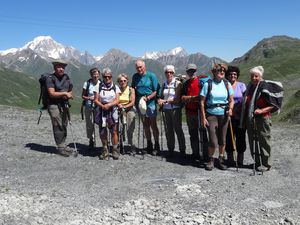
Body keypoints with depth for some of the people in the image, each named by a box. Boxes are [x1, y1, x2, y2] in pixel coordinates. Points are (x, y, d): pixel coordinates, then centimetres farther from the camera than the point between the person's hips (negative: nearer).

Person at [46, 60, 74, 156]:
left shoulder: (66, 78, 12)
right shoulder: (50, 78, -7)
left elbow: (70, 92, 15)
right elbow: (52, 94, -16)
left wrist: (68, 95, -8)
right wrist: (64, 93, -15)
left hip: (65, 105, 6)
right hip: (54, 105, -6)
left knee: (64, 126, 11)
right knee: (58, 126, -4)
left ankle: (63, 145, 22)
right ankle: (61, 147, 4)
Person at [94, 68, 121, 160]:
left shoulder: (115, 87, 9)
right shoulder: (99, 87, 8)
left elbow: (117, 100, 0)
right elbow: (96, 100, 0)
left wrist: (109, 105, -17)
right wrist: (102, 106, -19)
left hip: (112, 111, 0)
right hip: (102, 112, 1)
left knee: (114, 131, -4)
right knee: (102, 132, 2)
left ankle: (115, 150, 4)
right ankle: (105, 151, 15)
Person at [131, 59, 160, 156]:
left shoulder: (151, 75, -4)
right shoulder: (135, 76, 9)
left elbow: (156, 91, -6)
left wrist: (147, 98, -18)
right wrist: (134, 99, 0)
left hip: (150, 103, -4)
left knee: (153, 125, -3)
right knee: (145, 126, 10)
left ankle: (156, 146, 8)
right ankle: (149, 145, 20)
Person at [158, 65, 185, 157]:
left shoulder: (178, 83, -4)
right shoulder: (164, 84, 11)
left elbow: (177, 99, -10)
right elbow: (161, 97, 19)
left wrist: (165, 101, -11)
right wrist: (160, 100, -4)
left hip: (175, 109, -4)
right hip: (165, 110, 4)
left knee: (178, 129, -1)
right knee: (168, 130, 7)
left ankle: (182, 150, 8)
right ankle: (170, 149, 18)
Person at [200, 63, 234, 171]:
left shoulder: (227, 84, 6)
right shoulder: (208, 84, -4)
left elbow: (231, 100, 10)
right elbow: (202, 102, -4)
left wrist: (230, 109, -12)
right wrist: (203, 117, -8)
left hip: (224, 115, 3)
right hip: (211, 115, -3)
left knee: (222, 140, 9)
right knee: (213, 141, -6)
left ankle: (221, 160, 25)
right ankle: (210, 160, 18)